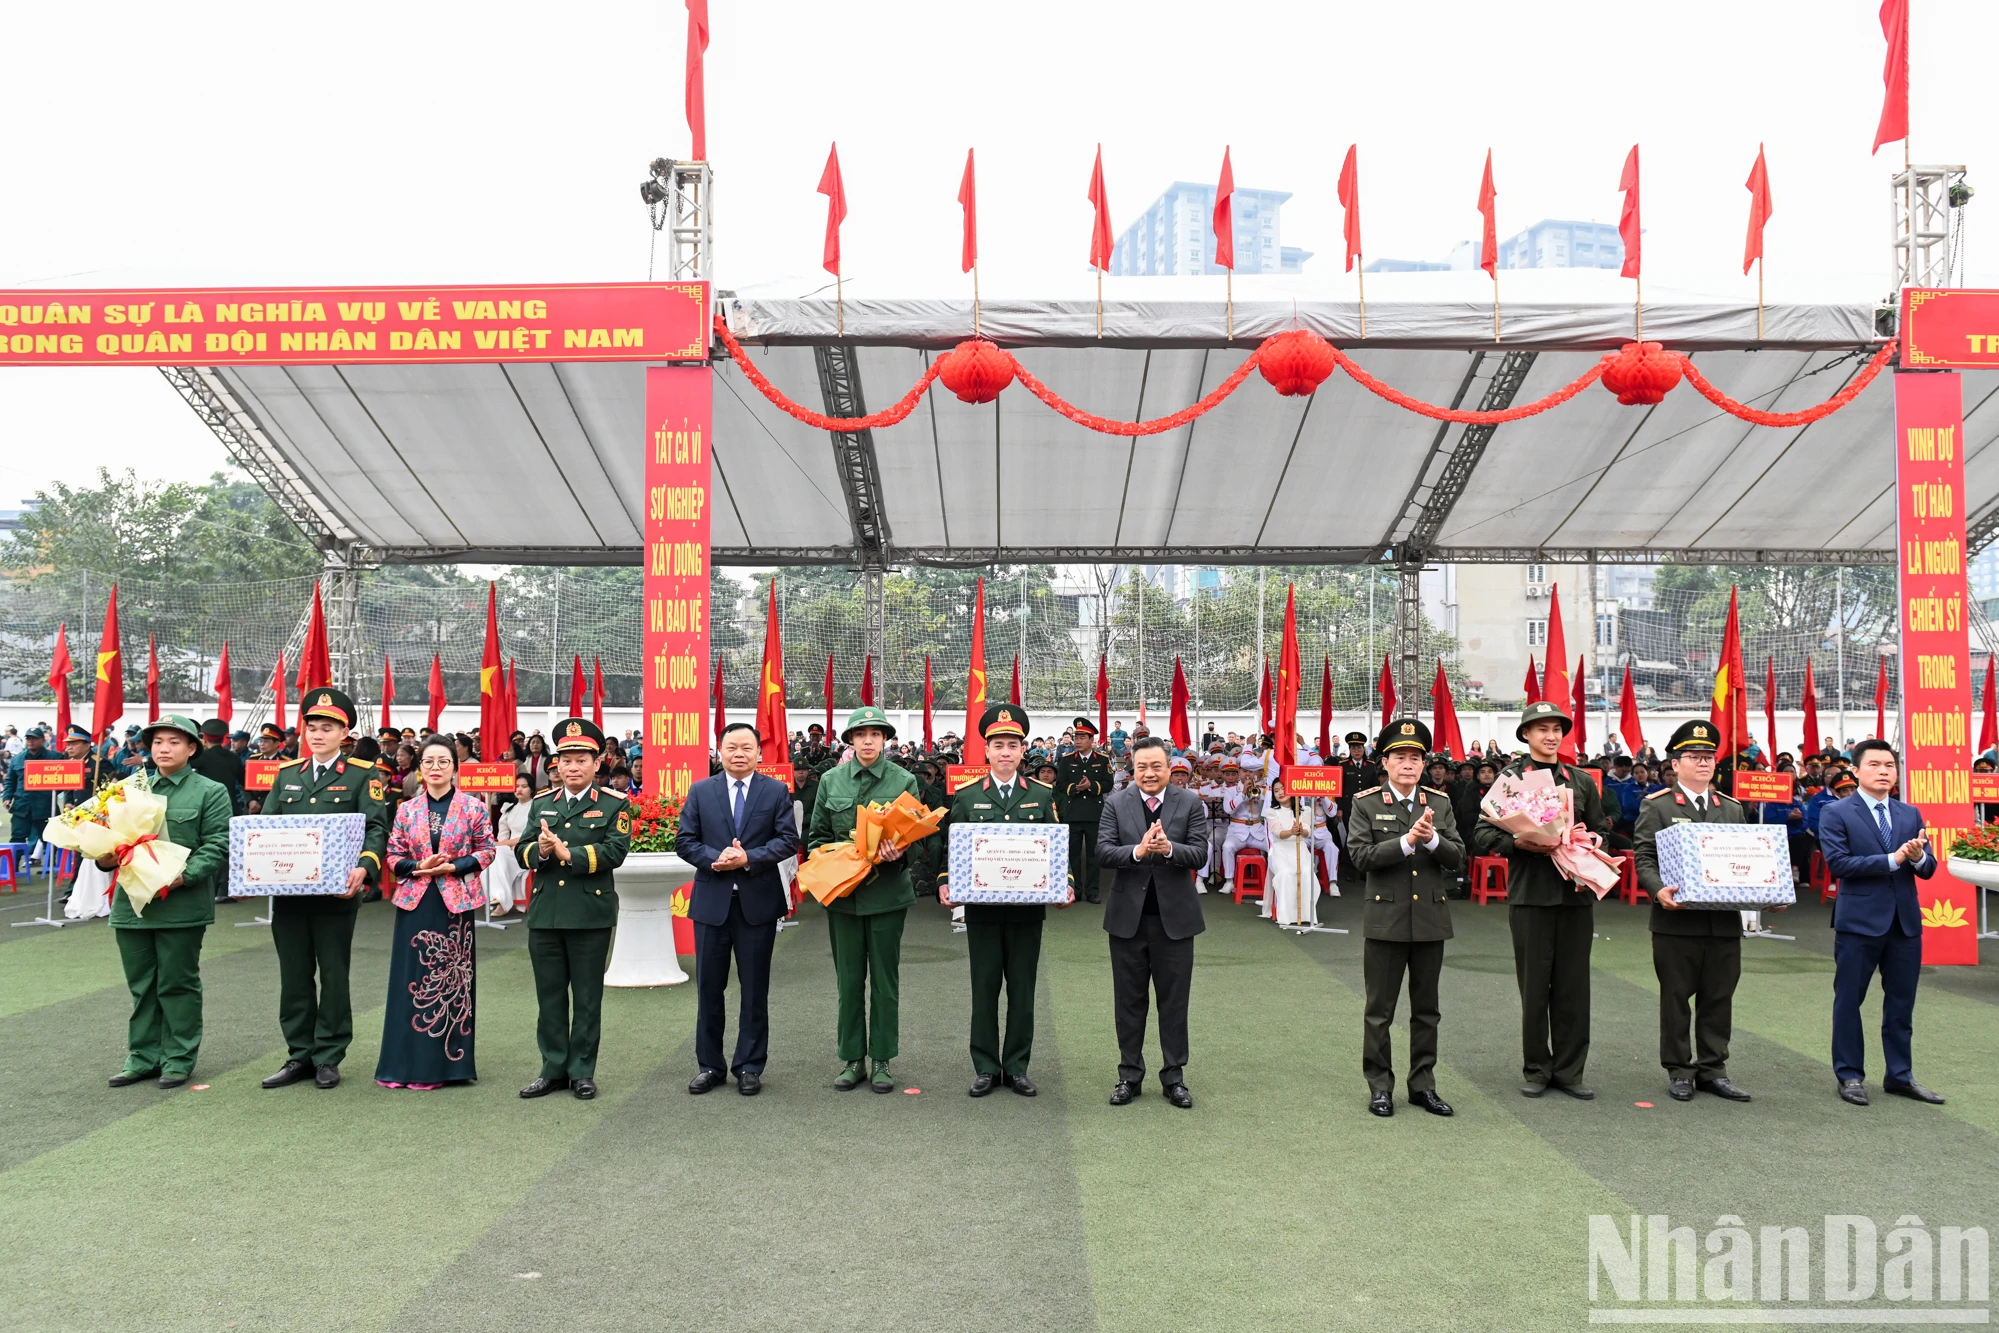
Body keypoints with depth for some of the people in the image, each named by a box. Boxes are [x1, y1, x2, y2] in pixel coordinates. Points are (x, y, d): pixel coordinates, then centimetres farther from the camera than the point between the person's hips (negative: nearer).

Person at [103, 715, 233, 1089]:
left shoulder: (211, 793, 0)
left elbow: (215, 846, -8)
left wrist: (182, 876, -21)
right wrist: (105, 858, -6)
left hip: (181, 905, -5)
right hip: (132, 903, 5)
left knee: (178, 984, 4)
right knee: (141, 985, 12)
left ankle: (179, 1058, 14)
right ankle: (143, 1056, 23)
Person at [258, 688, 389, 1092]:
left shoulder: (363, 775, -1)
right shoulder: (287, 773, 13)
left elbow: (376, 828, -11)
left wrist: (365, 867, -29)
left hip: (335, 893, -4)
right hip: (287, 893, 4)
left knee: (333, 976, 5)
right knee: (294, 977, 11)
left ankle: (328, 1057, 15)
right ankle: (300, 1055, 22)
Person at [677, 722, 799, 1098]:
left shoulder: (776, 791, 2)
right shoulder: (700, 791, 6)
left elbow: (788, 840, -4)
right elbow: (685, 841, 2)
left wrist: (749, 859, -17)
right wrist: (714, 859, -16)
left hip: (758, 901, -1)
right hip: (711, 900, 1)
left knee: (755, 988, 6)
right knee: (709, 987, 8)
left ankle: (749, 1066, 17)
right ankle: (710, 1066, 19)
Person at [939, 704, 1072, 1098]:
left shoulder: (1042, 796, 5)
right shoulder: (967, 797, 3)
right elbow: (951, 846, 3)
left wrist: (1065, 884, -10)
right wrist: (945, 884, -12)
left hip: (1027, 908, 1)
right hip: (981, 908, 0)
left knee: (1022, 990, 7)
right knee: (984, 989, 6)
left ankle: (1017, 1066, 19)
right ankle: (985, 1068, 17)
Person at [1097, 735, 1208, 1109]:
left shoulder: (1190, 803, -2)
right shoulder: (1116, 803, 0)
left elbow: (1200, 854, -10)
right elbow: (1102, 851, -10)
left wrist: (1168, 848, -29)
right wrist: (1138, 850, -27)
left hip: (1174, 916, -1)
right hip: (1127, 916, 1)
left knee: (1174, 1001, 9)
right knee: (1129, 1001, 11)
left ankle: (1174, 1077, 21)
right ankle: (1130, 1075, 23)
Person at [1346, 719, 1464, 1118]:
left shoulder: (1440, 803, 6)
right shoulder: (1366, 803, -3)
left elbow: (1457, 858, 0)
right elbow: (1361, 856, -13)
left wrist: (1432, 839, -19)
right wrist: (1407, 840, -22)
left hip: (1430, 920, 3)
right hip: (1386, 920, -3)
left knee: (1427, 1010, 12)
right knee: (1379, 1011, 5)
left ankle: (1423, 1085, 24)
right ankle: (1380, 1087, 16)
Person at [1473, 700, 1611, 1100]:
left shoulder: (1581, 780, 13)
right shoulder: (1510, 779, 2)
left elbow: (1601, 831, 17)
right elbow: (1483, 834, -2)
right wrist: (1520, 843, -18)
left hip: (1576, 893, 3)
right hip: (1530, 895, -3)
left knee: (1573, 985, 6)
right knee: (1534, 985, 4)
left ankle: (1569, 1070, 17)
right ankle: (1536, 1069, 17)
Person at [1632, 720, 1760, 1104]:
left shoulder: (1733, 809, 15)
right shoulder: (1657, 807, 1)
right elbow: (1644, 857, -6)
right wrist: (1658, 889, -23)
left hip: (1724, 922, 4)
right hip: (1676, 919, -4)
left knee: (1719, 998, 9)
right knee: (1675, 997, 4)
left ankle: (1712, 1069, 20)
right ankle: (1679, 1070, 14)